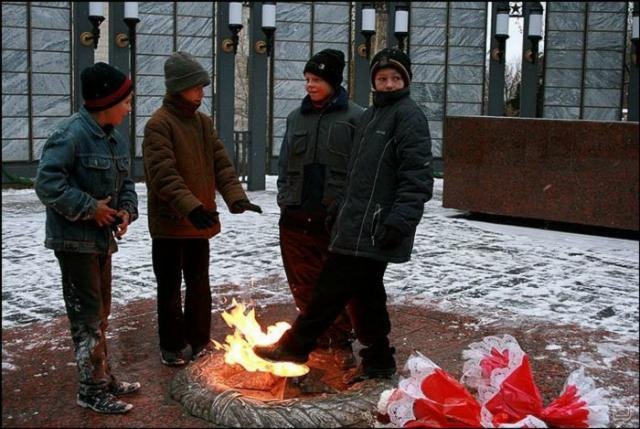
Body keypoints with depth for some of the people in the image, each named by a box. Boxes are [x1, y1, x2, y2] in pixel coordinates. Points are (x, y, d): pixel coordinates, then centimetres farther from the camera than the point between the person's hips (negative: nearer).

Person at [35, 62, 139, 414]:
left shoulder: (115, 138, 9)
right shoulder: (71, 134, -19)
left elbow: (125, 182, 18)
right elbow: (47, 183, -23)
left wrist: (127, 209, -2)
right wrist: (89, 207, -21)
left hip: (102, 238, 9)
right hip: (75, 240, -9)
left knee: (100, 314, 18)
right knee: (87, 315, -4)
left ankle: (104, 379, 31)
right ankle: (92, 390, 6)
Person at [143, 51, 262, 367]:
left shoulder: (203, 122, 10)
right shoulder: (159, 125, -13)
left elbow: (221, 163, 5)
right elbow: (163, 174, -23)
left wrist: (236, 197, -10)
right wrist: (190, 207, -34)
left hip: (200, 221, 7)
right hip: (169, 223, -7)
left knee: (199, 284, 17)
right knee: (170, 288, 6)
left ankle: (198, 340, 30)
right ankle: (172, 346, 19)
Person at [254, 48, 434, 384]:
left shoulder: (408, 115, -9)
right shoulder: (372, 115, 19)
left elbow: (418, 176, -17)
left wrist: (399, 221, -24)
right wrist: (342, 207, 19)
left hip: (373, 230, -9)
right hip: (358, 224, 9)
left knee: (333, 287, -4)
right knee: (365, 292, 13)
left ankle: (294, 345, 7)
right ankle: (377, 361, 22)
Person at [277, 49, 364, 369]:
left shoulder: (354, 118, -3)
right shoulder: (296, 117, 13)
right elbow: (284, 163, 17)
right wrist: (285, 198, 6)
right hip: (297, 216, 5)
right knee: (304, 283, 13)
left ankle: (341, 342, 16)